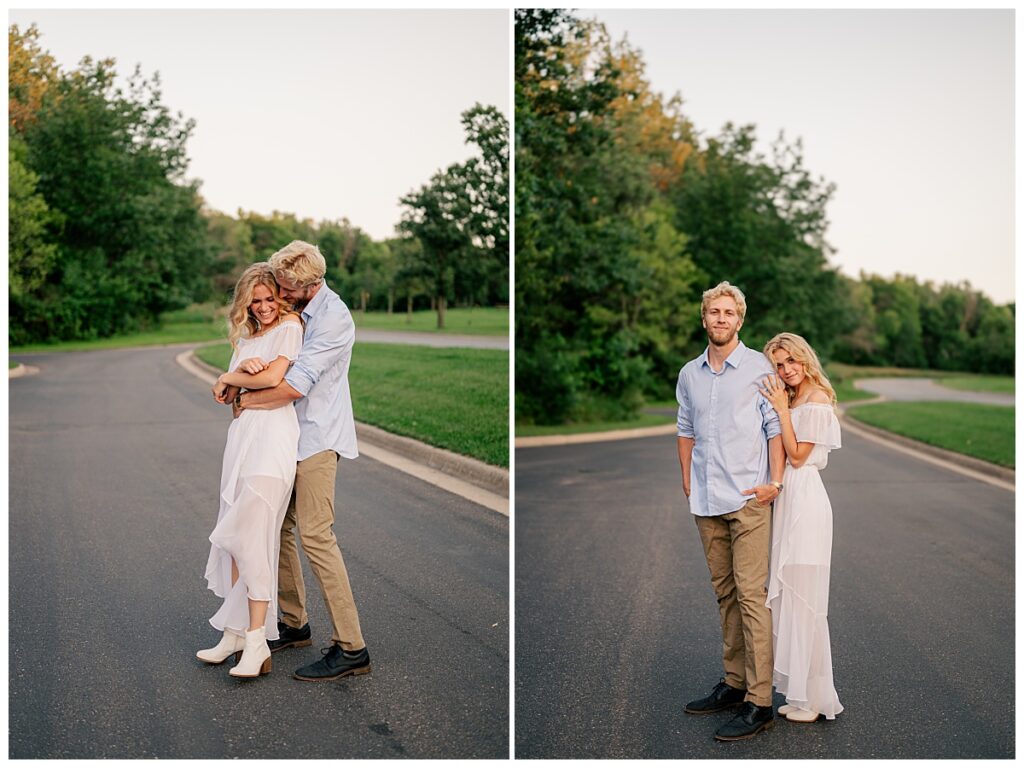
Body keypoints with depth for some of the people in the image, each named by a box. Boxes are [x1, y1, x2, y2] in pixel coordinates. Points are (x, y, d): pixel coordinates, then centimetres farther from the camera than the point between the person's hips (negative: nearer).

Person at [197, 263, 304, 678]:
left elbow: (273, 377, -16)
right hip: (241, 434, 8)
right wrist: (238, 379, -10)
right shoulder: (245, 335, 20)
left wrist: (231, 378, 2)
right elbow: (225, 391, 13)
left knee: (251, 536, -11)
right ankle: (235, 631, 16)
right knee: (234, 537, 8)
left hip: (272, 436, -8)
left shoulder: (289, 326, -2)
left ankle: (257, 643, -7)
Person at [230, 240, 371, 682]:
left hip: (316, 437, -8)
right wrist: (247, 366, -15)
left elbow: (294, 386, -21)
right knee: (276, 527, 11)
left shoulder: (333, 319, -17)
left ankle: (351, 648, -8)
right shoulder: (287, 308, 10)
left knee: (314, 534, -13)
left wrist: (245, 400, -7)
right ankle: (293, 624, 26)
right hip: (284, 435, 8)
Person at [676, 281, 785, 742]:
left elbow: (776, 428, -4)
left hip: (747, 498, -6)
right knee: (725, 594, 13)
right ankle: (734, 684, 23)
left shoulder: (759, 368, -2)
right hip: (706, 501, 6)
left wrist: (775, 482, -12)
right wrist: (687, 479, 11)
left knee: (751, 596, -8)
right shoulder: (689, 374, 13)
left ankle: (759, 703, -5)